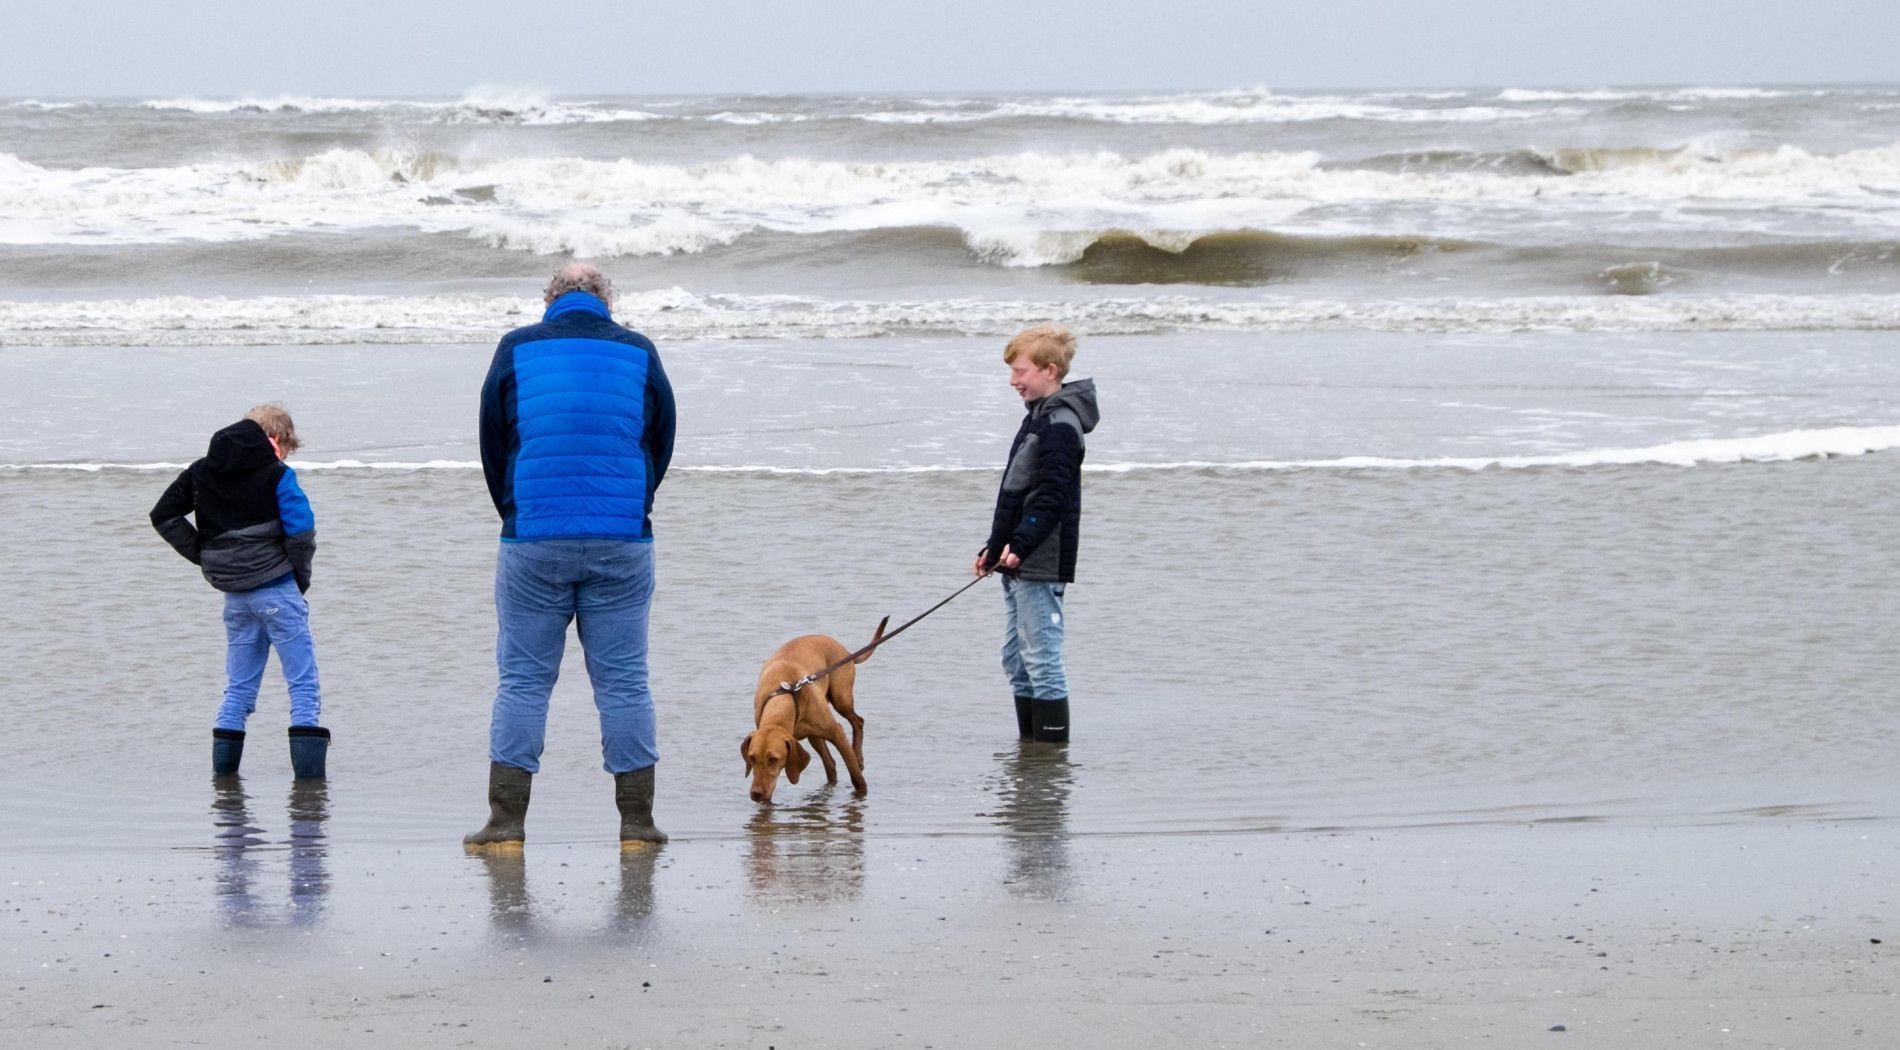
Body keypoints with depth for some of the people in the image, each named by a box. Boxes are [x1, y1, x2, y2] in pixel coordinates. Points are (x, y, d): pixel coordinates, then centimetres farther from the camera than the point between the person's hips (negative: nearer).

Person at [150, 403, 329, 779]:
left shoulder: (201, 471, 10)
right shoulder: (276, 475, -8)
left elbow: (163, 515, 12)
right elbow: (301, 531, -15)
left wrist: (203, 556, 10)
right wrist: (301, 578, 0)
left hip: (234, 593, 5)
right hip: (277, 589, -5)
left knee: (238, 686, 16)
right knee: (303, 683, -2)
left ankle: (223, 767, 12)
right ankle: (308, 767, -12)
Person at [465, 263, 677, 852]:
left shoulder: (516, 351, 4)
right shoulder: (639, 354, 6)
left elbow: (491, 450, 10)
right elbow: (661, 449, 13)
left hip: (533, 541, -1)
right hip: (623, 543, 1)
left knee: (522, 681, 4)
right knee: (624, 683, 5)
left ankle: (506, 823, 0)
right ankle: (637, 825, 7)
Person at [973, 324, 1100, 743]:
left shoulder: (1059, 426, -15)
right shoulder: (1038, 417, 17)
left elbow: (1052, 498, -22)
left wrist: (1019, 545, -28)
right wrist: (994, 547, 24)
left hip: (1042, 565, -11)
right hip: (1018, 566, 11)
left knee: (1042, 657, -8)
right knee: (1016, 658, 14)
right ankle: (1029, 744, 20)